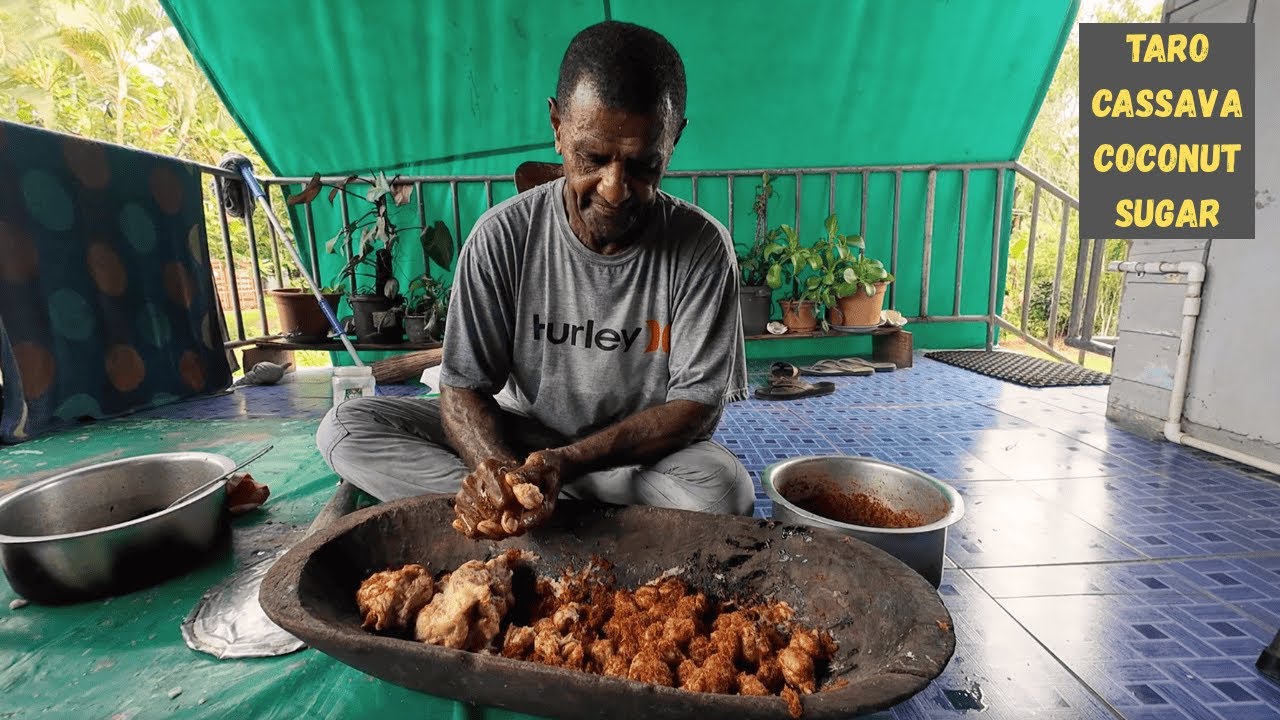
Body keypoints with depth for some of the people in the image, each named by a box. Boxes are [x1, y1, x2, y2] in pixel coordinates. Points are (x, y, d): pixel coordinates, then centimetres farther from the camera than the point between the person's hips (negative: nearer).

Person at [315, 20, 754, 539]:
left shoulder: (703, 248, -15)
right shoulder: (503, 236, -13)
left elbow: (697, 405, -16)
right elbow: (463, 388, -11)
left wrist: (565, 461, -29)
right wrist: (500, 468, -33)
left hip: (645, 454, -1)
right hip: (515, 438, 2)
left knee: (723, 489, -33)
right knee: (345, 428, -14)